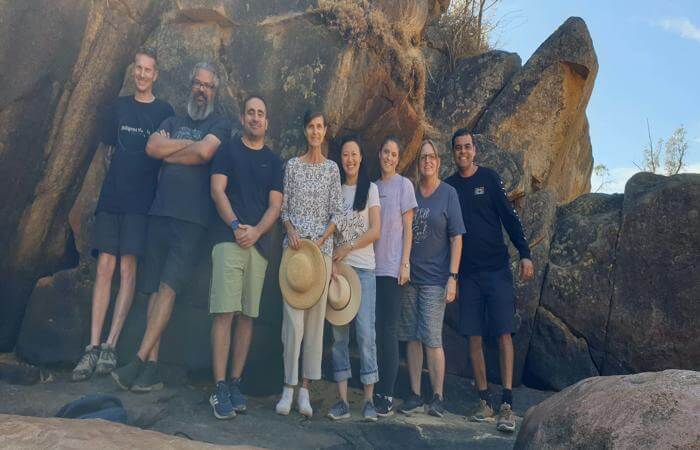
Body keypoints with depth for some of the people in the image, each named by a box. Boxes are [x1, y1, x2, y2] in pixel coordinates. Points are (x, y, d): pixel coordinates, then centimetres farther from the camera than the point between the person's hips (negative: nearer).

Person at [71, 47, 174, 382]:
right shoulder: (118, 107, 16)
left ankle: (110, 346, -2)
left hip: (141, 201, -3)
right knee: (105, 267, -2)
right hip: (111, 197, 3)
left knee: (128, 269, -7)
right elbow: (109, 148, 19)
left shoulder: (164, 111, 6)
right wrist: (133, 168, 7)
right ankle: (93, 347, 1)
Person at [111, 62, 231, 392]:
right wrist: (189, 143, -1)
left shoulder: (220, 125, 8)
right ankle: (152, 367, 4)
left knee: (168, 286, -12)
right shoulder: (172, 122, 22)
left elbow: (204, 152, -11)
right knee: (155, 288, 1)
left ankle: (139, 361, -11)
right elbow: (152, 147, 3)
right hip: (160, 211, 5)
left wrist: (169, 153, 2)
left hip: (192, 217, -5)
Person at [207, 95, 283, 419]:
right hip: (228, 239, -3)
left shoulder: (273, 161, 16)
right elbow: (217, 190, 0)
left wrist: (256, 231, -10)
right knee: (225, 312, -9)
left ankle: (235, 383, 11)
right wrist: (235, 225, -13)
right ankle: (219, 388, -5)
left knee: (247, 316, 4)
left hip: (259, 243, 3)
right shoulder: (228, 150, 11)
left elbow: (275, 204, 7)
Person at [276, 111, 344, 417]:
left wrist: (321, 240, -7)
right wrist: (290, 230, -10)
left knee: (316, 315, 0)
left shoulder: (332, 168, 10)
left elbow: (337, 212, 5)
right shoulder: (292, 165, 10)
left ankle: (305, 388, 7)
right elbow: (283, 206, 9)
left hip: (322, 246, 1)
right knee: (292, 315, -6)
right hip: (294, 244, -1)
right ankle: (289, 388, 1)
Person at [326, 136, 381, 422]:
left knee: (366, 331, -7)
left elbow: (375, 231, 0)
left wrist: (346, 249, -8)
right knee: (339, 331, 0)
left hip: (363, 268, -2)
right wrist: (331, 259, -5)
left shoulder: (370, 188, 7)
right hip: (336, 266, 2)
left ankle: (369, 399, 0)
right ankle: (342, 399, 4)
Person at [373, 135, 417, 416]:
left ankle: (387, 396, 0)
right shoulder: (373, 186, 14)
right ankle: (375, 392, 12)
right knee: (373, 329, 5)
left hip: (392, 268, -4)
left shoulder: (403, 185, 2)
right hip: (372, 266, 5)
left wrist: (405, 264, -8)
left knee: (388, 330, -5)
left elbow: (408, 227, -1)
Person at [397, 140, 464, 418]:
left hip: (434, 278, -4)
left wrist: (452, 277, -9)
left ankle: (437, 398, 9)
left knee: (432, 339, -4)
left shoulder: (448, 193, 1)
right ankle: (414, 396, 17)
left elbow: (456, 238, -2)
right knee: (411, 338, 7)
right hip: (408, 277, 4)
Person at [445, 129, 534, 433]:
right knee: (474, 336, 4)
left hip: (497, 270, -2)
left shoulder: (489, 178, 2)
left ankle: (507, 406, -2)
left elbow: (509, 216, -1)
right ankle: (484, 401, 14)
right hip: (467, 273, 3)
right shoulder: (449, 186, 8)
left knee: (503, 333, -5)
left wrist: (524, 254, -11)